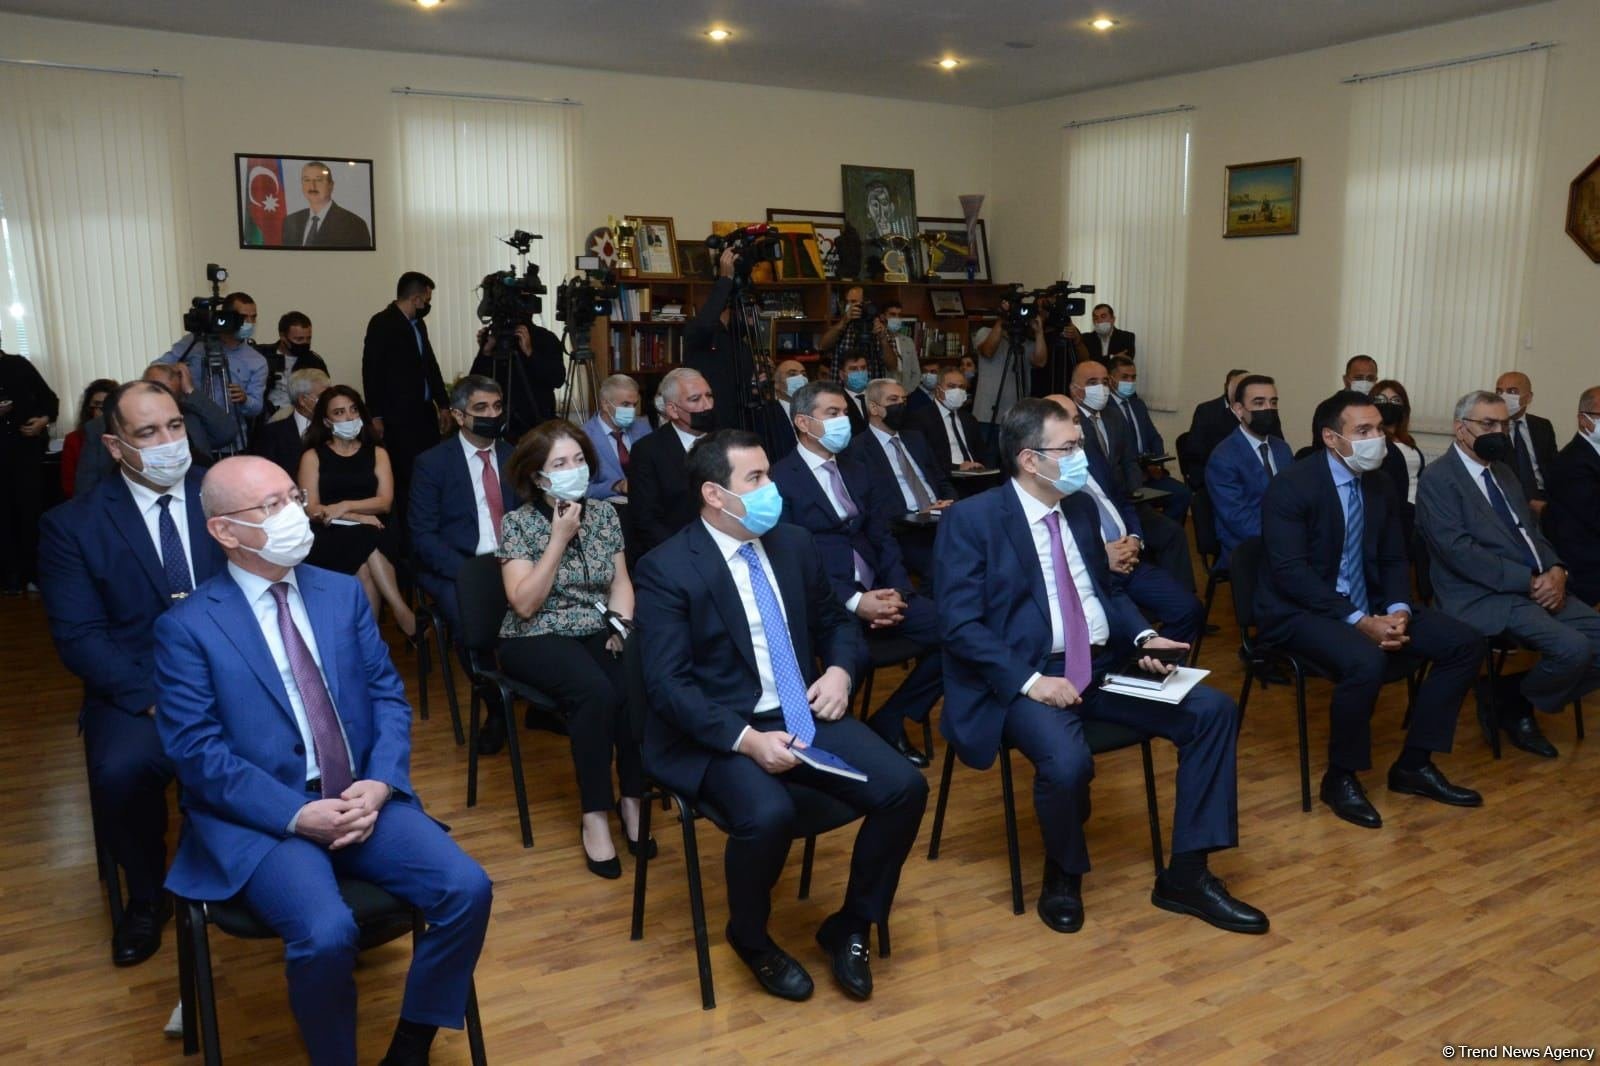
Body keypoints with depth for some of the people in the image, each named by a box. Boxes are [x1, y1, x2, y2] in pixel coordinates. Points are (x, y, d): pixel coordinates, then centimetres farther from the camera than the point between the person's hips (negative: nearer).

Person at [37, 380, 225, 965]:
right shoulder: (71, 524, 1)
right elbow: (78, 637, -5)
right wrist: (154, 698, -19)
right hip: (137, 690, 0)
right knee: (122, 772, -32)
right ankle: (147, 897, 1)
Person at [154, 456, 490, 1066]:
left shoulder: (343, 592, 10)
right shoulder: (186, 627, -3)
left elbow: (388, 695, 8)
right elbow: (197, 752, -8)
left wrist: (380, 784, -10)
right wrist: (297, 815, -18)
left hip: (362, 798, 4)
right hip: (261, 820, -4)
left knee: (467, 889, -17)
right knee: (326, 933, -31)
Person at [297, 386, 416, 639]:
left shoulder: (377, 453, 16)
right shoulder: (312, 456, 12)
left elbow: (385, 502, 3)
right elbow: (311, 509, 0)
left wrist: (346, 506, -13)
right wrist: (359, 517, -11)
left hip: (373, 534, 1)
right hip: (331, 538, -1)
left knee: (365, 570, -35)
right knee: (366, 572, -35)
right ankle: (402, 611, -31)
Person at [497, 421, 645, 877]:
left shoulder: (604, 513, 6)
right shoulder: (518, 523, -7)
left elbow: (621, 582, 11)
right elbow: (525, 604, -16)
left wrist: (621, 625, -9)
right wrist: (560, 538, -18)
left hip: (597, 631, 4)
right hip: (537, 639, -4)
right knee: (596, 692, -34)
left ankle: (632, 799, -11)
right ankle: (594, 815, -21)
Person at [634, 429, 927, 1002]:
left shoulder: (794, 544, 7)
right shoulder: (666, 568, -11)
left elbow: (835, 621, 21)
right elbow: (669, 685, -16)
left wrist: (840, 670, -2)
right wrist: (747, 739, -26)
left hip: (803, 716, 6)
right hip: (718, 733, -5)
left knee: (906, 788, -15)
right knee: (768, 815, -34)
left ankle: (850, 926, 9)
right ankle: (750, 937, 0)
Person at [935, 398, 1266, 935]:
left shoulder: (1081, 507, 12)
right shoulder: (970, 519, -10)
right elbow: (960, 624, -15)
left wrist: (1142, 637, 1)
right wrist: (1029, 680, -24)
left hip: (1101, 664, 7)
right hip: (1025, 675, -7)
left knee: (1214, 710, -7)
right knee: (1068, 762, -35)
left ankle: (1185, 875, 3)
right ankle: (1063, 872, 0)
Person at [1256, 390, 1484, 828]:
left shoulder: (1380, 486, 7)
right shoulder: (1291, 485, -17)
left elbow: (1393, 560, 10)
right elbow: (1290, 572, -23)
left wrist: (1398, 611, -12)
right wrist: (1360, 623, -27)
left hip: (1368, 605, 8)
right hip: (1300, 610, -8)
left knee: (1465, 644, -4)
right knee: (1365, 661, -35)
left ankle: (1413, 764, 7)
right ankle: (1340, 777, -11)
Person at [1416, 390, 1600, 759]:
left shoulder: (1503, 472, 18)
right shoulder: (1438, 479, -9)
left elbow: (1531, 531, 18)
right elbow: (1459, 551, -18)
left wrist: (1555, 570, -3)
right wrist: (1528, 581, -18)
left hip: (1539, 586, 9)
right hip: (1484, 597, -9)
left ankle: (1514, 696, 11)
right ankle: (1511, 706, 3)